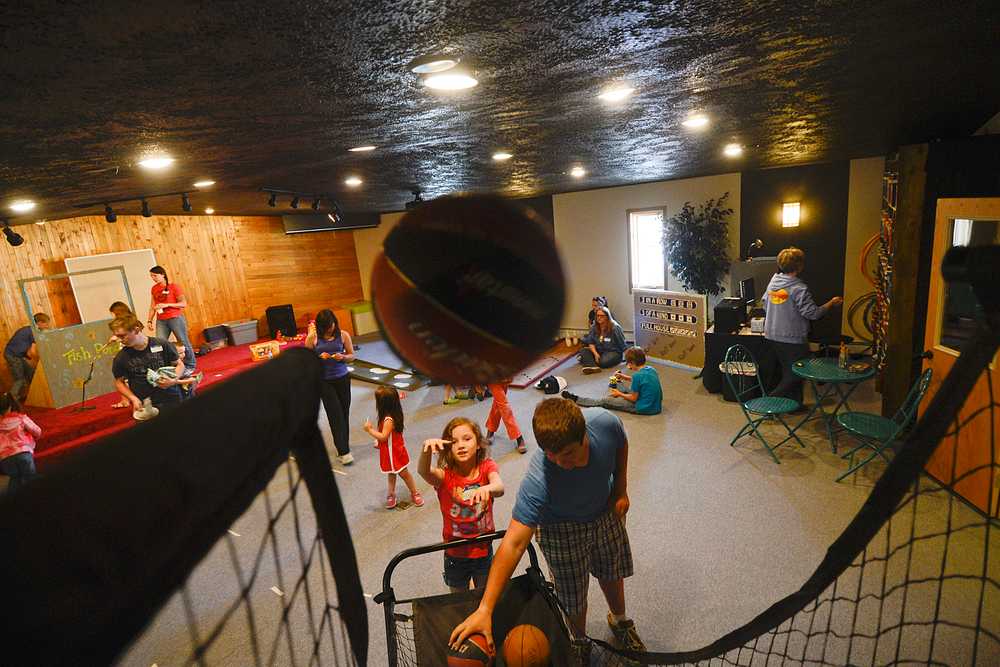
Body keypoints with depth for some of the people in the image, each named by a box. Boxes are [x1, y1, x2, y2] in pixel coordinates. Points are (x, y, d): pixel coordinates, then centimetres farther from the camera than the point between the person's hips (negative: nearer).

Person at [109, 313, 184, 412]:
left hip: (172, 400, -1)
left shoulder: (162, 345, -7)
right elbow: (119, 382, 11)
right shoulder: (120, 358, -1)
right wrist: (133, 399, -5)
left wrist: (174, 380, -14)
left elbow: (180, 365, 4)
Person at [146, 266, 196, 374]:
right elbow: (152, 305, 14)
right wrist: (149, 320, 8)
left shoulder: (174, 286, -6)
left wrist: (167, 305, -17)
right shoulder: (154, 288, 10)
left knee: (183, 342, 3)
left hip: (175, 318, -5)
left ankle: (190, 365, 15)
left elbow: (184, 304, -8)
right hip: (161, 321, 5)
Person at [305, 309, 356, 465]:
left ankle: (342, 446, 27)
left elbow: (352, 355, 5)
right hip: (324, 380, -2)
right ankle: (343, 452, -1)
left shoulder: (343, 335, -3)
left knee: (344, 413, 9)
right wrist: (319, 357, -18)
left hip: (342, 378, 2)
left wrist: (343, 357, -17)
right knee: (335, 414, -4)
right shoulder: (312, 338, -5)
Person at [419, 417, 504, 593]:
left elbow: (500, 488, -34)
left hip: (483, 551, 0)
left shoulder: (487, 467, -15)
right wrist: (427, 449, -59)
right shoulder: (445, 475, -17)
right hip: (455, 554, 0)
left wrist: (488, 488, -57)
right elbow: (423, 472, -38)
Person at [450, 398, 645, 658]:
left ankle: (619, 620, 60)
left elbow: (621, 444, -8)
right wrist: (485, 609, -43)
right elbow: (514, 543, -42)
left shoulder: (604, 422, -35)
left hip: (606, 513, 4)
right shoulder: (538, 481, -44)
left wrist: (621, 490, -8)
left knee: (612, 574, 26)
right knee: (574, 598, 11)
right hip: (563, 529, -4)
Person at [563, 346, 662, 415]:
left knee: (605, 401, 2)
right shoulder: (652, 369, 2)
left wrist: (619, 394, 2)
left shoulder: (638, 375, -22)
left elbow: (633, 398, -15)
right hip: (656, 406, 7)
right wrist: (624, 377, 16)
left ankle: (576, 399, 11)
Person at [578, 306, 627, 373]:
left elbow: (623, 345, -9)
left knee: (603, 362, -36)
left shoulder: (615, 328, -12)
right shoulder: (594, 327, 1)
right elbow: (591, 343, -2)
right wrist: (596, 354, -18)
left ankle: (586, 360, -10)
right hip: (598, 351, 5)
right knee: (584, 350, -21)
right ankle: (593, 367, -44)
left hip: (613, 352, -5)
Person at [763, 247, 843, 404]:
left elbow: (765, 305, 13)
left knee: (788, 371, 18)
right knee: (797, 373, 6)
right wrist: (831, 303, -3)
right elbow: (813, 313, -17)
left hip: (773, 336, 8)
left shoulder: (773, 280, 3)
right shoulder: (799, 288, -19)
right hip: (793, 338, -8)